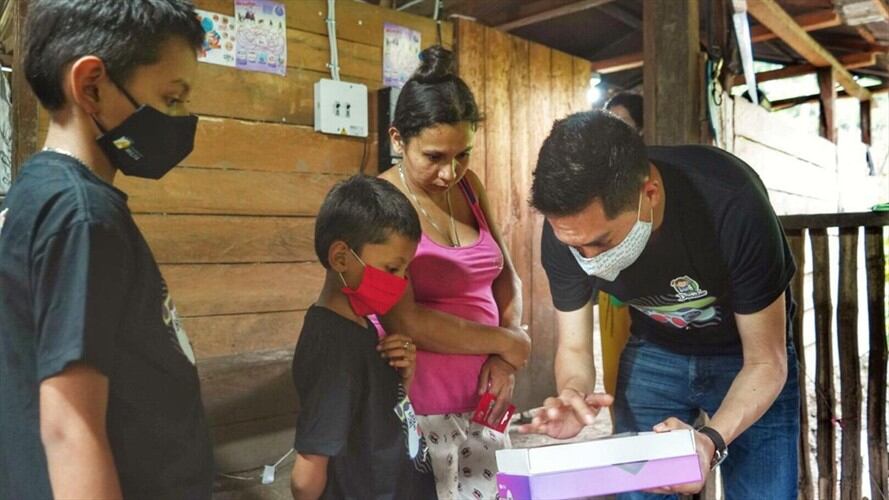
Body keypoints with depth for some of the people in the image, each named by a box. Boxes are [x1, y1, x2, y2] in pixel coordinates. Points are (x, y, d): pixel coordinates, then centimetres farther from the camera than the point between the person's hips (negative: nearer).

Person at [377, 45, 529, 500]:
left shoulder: (468, 187, 6)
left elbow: (505, 276, 12)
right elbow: (402, 320, -19)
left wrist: (504, 361, -4)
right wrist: (505, 342, -10)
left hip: (480, 400, 6)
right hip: (418, 408, -5)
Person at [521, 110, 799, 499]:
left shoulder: (732, 206, -35)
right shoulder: (566, 228, -25)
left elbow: (766, 363, -23)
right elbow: (574, 348, -10)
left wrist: (712, 440, -42)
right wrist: (572, 396, -33)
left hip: (744, 354, -2)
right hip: (653, 354, 2)